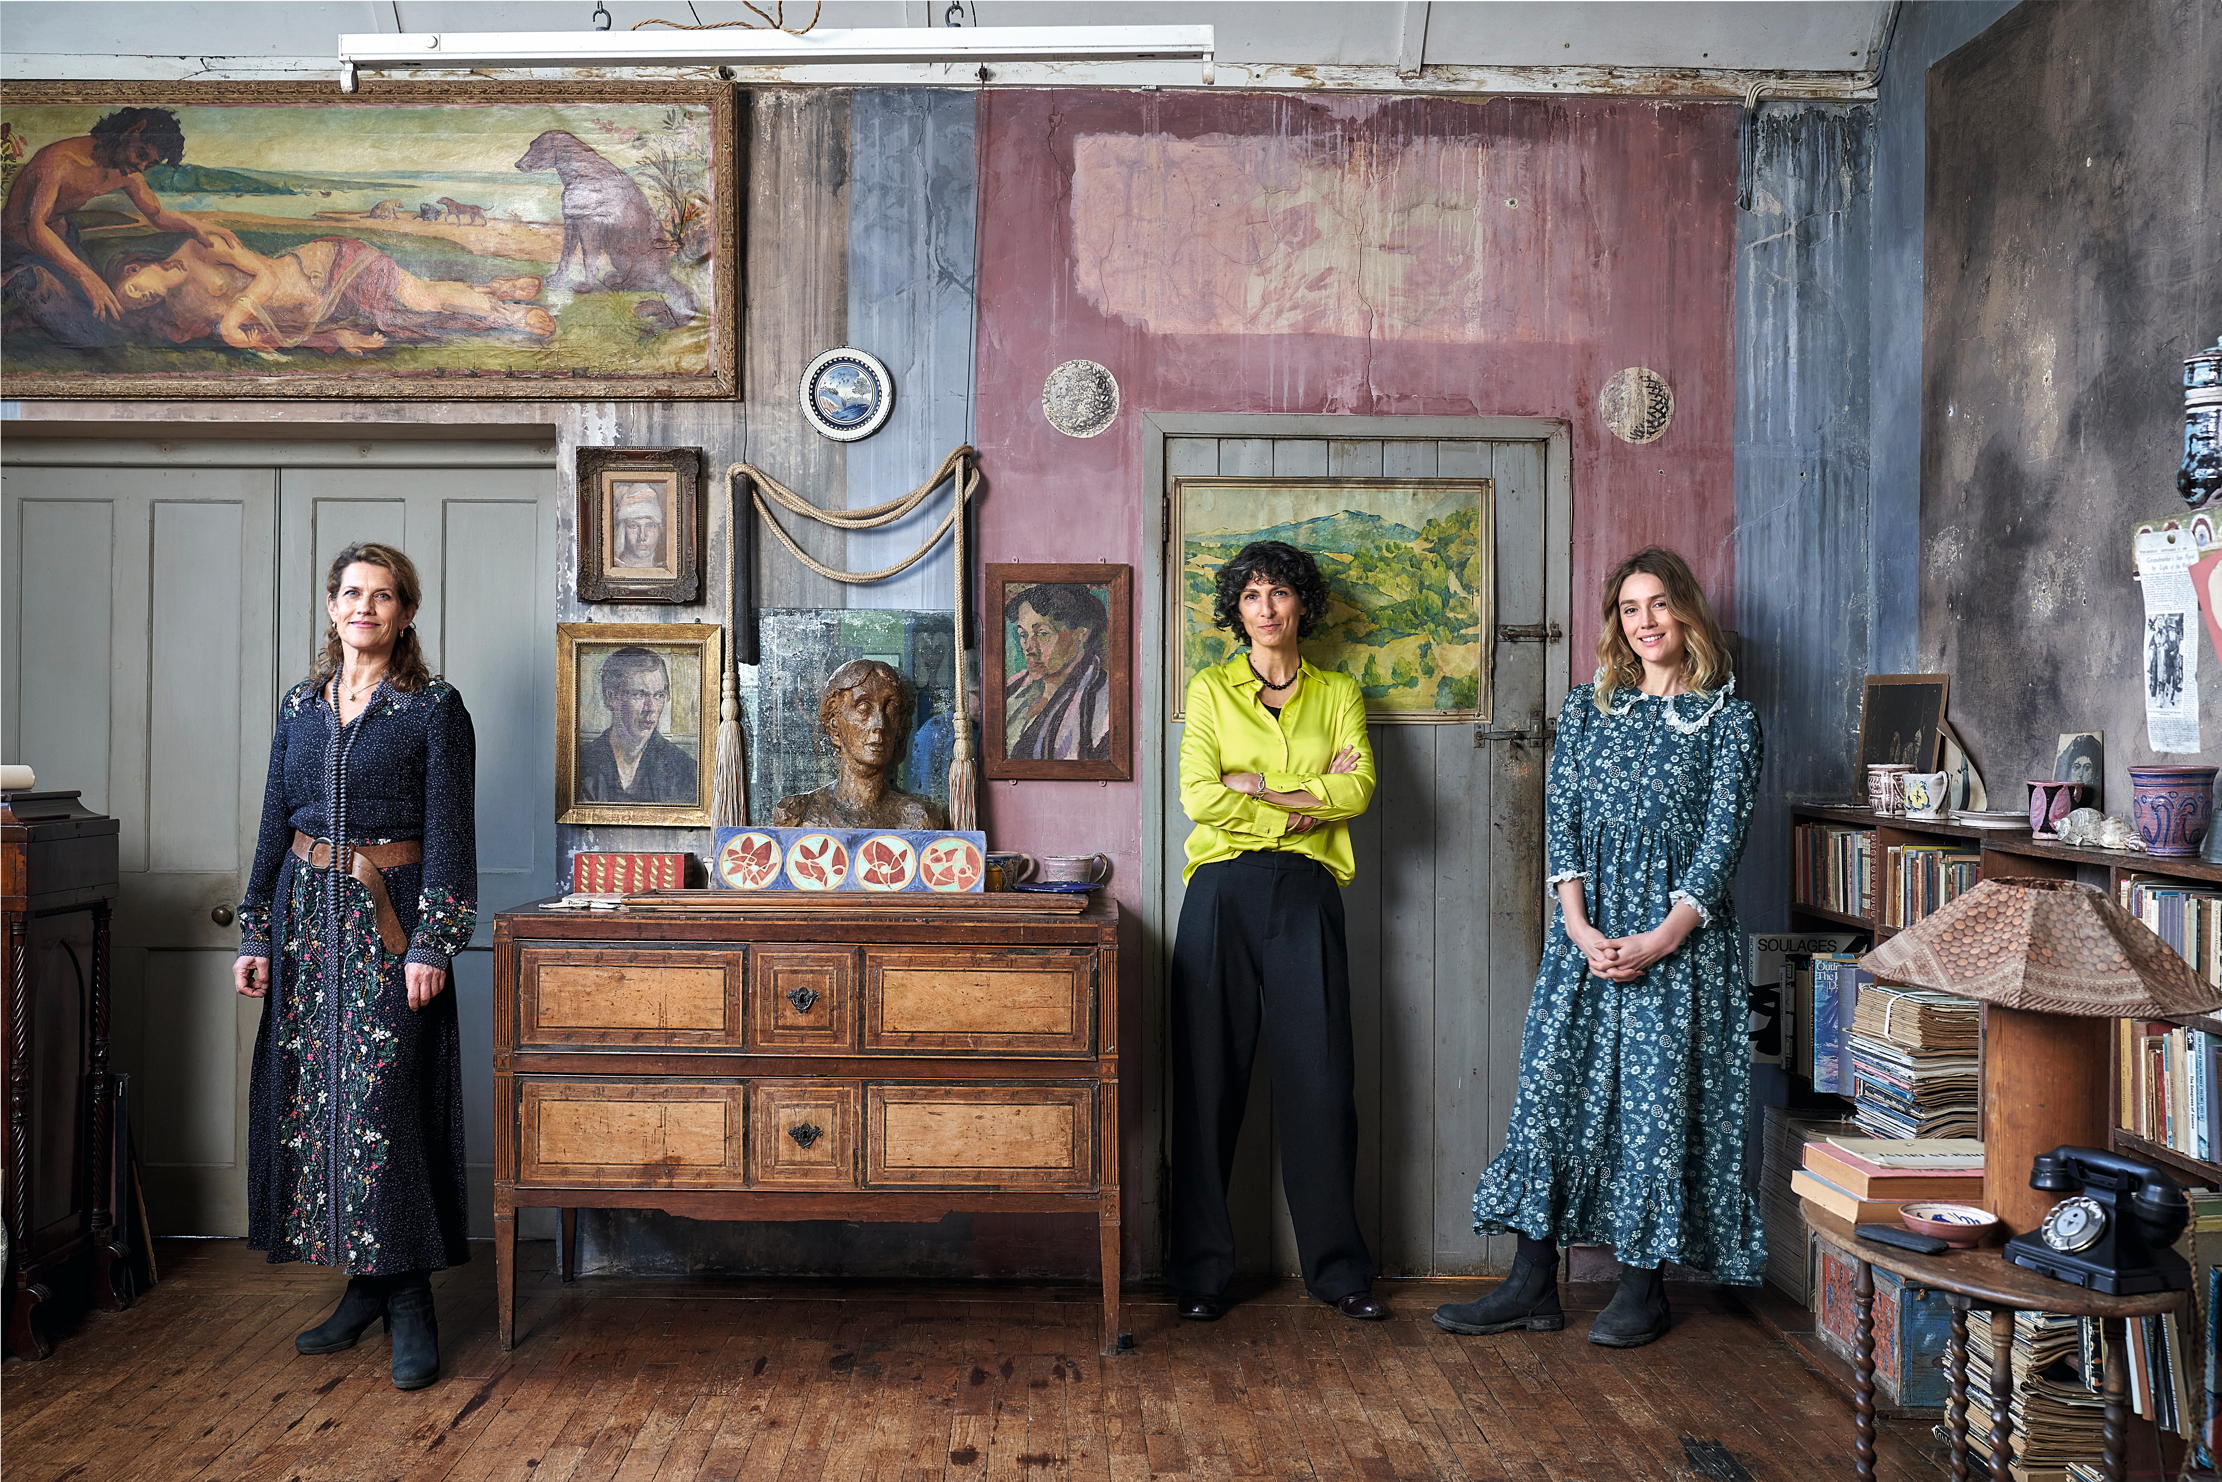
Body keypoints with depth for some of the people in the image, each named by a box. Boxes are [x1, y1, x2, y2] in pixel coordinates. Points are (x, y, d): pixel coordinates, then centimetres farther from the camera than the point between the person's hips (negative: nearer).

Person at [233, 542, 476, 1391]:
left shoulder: (434, 709, -4)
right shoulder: (300, 708, 11)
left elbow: (449, 834, -8)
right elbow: (275, 826, 13)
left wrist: (431, 942, -14)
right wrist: (256, 934, 9)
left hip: (390, 915, -5)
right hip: (308, 913, 6)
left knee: (386, 1101, -7)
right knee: (311, 1098, 6)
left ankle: (409, 1304, 1)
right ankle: (366, 1286, 18)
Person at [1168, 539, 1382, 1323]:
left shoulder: (1338, 693, 14)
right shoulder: (1210, 690, 9)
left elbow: (1358, 790, -4)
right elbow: (1201, 796, -6)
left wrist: (1257, 782, -8)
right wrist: (1308, 798, -5)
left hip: (1306, 895, 1)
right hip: (1224, 893, -1)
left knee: (1320, 1080, -1)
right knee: (1210, 1081, 0)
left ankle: (1337, 1266, 12)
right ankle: (1202, 1271, 10)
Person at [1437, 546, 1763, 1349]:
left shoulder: (1728, 720, 2)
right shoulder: (1585, 709, 10)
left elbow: (1722, 838, -4)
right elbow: (1561, 819, 4)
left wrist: (1659, 940, -14)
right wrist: (1582, 928, -9)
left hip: (1679, 935, -3)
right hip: (1587, 930, 3)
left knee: (1658, 1097, -1)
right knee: (1550, 1086, 0)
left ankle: (1643, 1286, 13)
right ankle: (1533, 1283, 7)